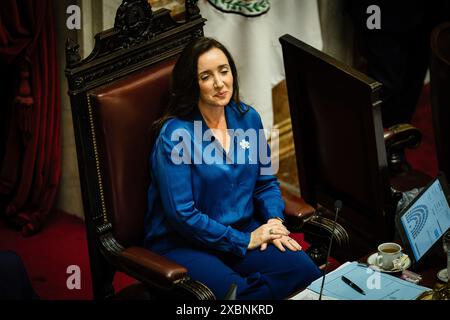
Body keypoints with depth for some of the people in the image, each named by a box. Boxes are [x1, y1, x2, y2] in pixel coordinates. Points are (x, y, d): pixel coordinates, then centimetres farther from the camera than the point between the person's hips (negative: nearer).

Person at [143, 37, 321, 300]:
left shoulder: (248, 117, 5)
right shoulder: (175, 135, -14)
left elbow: (266, 182, 17)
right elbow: (182, 214, -16)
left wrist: (274, 221, -4)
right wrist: (244, 240, -15)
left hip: (246, 231, 6)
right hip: (183, 245, -6)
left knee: (305, 273, -20)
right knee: (232, 291, -35)